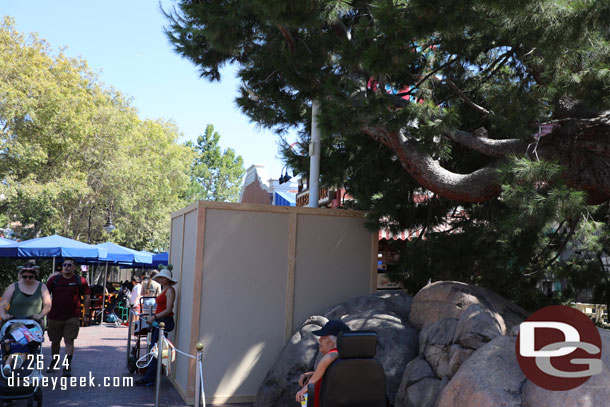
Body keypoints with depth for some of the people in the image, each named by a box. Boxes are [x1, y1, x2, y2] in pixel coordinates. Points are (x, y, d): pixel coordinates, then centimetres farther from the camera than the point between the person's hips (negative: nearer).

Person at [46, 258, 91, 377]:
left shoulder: (80, 281, -1)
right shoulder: (54, 280, 4)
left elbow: (87, 298, 5)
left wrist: (86, 315, 3)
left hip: (72, 317, -2)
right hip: (55, 317, 3)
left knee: (69, 341, -7)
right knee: (55, 341, 14)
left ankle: (67, 367, -4)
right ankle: (54, 363, 35)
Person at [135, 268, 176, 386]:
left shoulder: (170, 290, -11)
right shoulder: (163, 290, 18)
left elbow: (168, 310, -17)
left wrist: (154, 317, -18)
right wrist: (152, 317, 12)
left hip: (165, 322, -9)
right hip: (158, 322, 9)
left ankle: (148, 379, -5)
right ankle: (148, 377, 16)